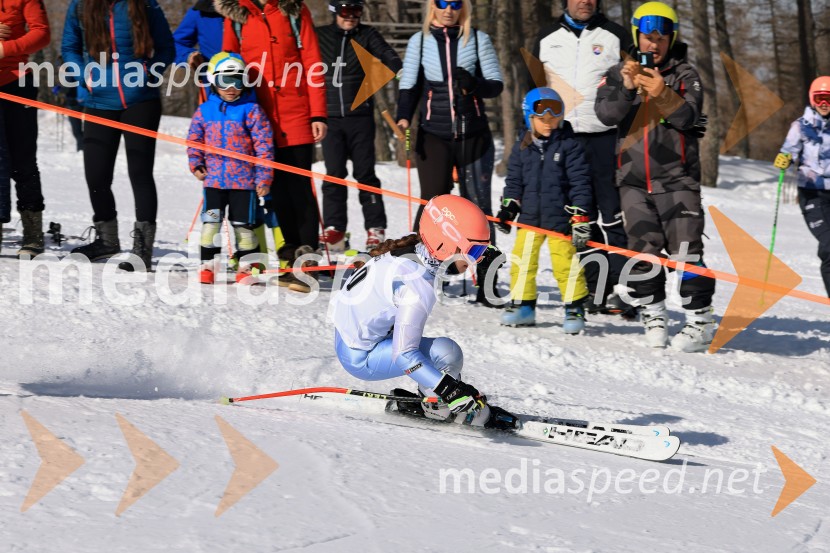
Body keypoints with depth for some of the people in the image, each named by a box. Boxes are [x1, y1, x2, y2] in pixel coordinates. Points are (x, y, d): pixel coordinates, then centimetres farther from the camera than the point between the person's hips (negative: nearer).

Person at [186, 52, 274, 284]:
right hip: (214, 180, 2)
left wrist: (264, 178, -6)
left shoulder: (251, 110, -4)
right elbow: (194, 140, 14)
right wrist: (196, 164, -1)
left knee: (243, 225, 6)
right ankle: (207, 265, 9)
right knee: (210, 222, 0)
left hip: (244, 180, -2)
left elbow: (264, 145, -4)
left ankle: (247, 266, 18)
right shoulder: (205, 110, 5)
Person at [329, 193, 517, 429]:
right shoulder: (418, 286, -29)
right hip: (360, 357, -10)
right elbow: (404, 354, -32)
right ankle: (440, 408, 1)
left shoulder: (410, 248, -5)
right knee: (446, 352, -21)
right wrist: (450, 389, -37)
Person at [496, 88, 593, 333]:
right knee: (522, 260, 7)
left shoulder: (569, 145, -5)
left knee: (566, 263, -4)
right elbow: (514, 182, 13)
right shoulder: (522, 148, 7)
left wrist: (580, 216, -14)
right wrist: (507, 210, 2)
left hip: (560, 218, -4)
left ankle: (575, 308, 6)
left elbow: (580, 182, -8)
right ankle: (523, 305, 20)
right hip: (529, 218, 4)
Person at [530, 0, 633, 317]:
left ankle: (620, 290, -8)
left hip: (606, 138, -3)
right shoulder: (546, 40, 14)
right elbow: (535, 90, 20)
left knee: (612, 215, -7)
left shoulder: (615, 36, 6)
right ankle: (594, 290, 8)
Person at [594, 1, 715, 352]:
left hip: (677, 178, -2)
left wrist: (662, 93, -27)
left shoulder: (684, 75, 5)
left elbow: (689, 116, -10)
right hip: (634, 179, 2)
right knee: (643, 252, 1)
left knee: (686, 250, -10)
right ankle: (653, 316, 17)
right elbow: (606, 114, -5)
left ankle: (700, 321, -4)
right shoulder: (618, 74, 10)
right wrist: (626, 88, -22)